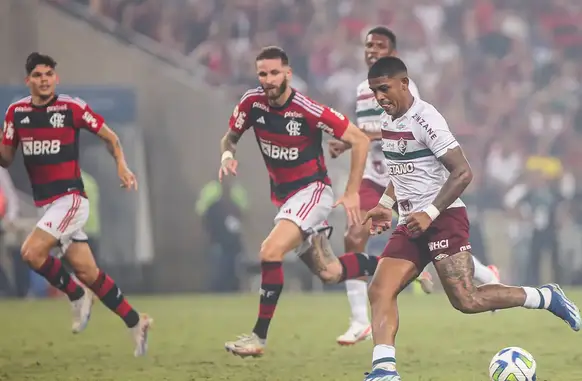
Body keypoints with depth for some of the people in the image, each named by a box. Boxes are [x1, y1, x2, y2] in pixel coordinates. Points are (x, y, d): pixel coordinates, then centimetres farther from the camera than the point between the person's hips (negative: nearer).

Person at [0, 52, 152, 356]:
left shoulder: (72, 108, -7)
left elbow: (109, 137, 4)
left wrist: (121, 166, -11)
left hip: (70, 197, -5)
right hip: (44, 204, 5)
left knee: (31, 252, -22)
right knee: (87, 272, 4)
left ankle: (77, 297, 1)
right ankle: (135, 322, 18)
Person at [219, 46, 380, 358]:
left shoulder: (308, 111, -23)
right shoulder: (252, 102, -8)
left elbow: (359, 140, -16)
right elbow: (230, 137, 9)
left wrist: (352, 192, -15)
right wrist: (227, 155, -15)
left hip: (311, 191, -7)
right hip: (283, 195, 7)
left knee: (270, 252, -25)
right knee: (329, 272, 11)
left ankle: (258, 336, -16)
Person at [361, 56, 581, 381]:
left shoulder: (425, 120, -15)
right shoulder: (389, 123, 11)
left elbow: (462, 173, -19)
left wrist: (430, 213, -23)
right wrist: (386, 204, 15)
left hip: (444, 219, -8)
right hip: (411, 224, 8)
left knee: (466, 301, -14)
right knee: (380, 291, -10)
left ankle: (546, 298, 4)